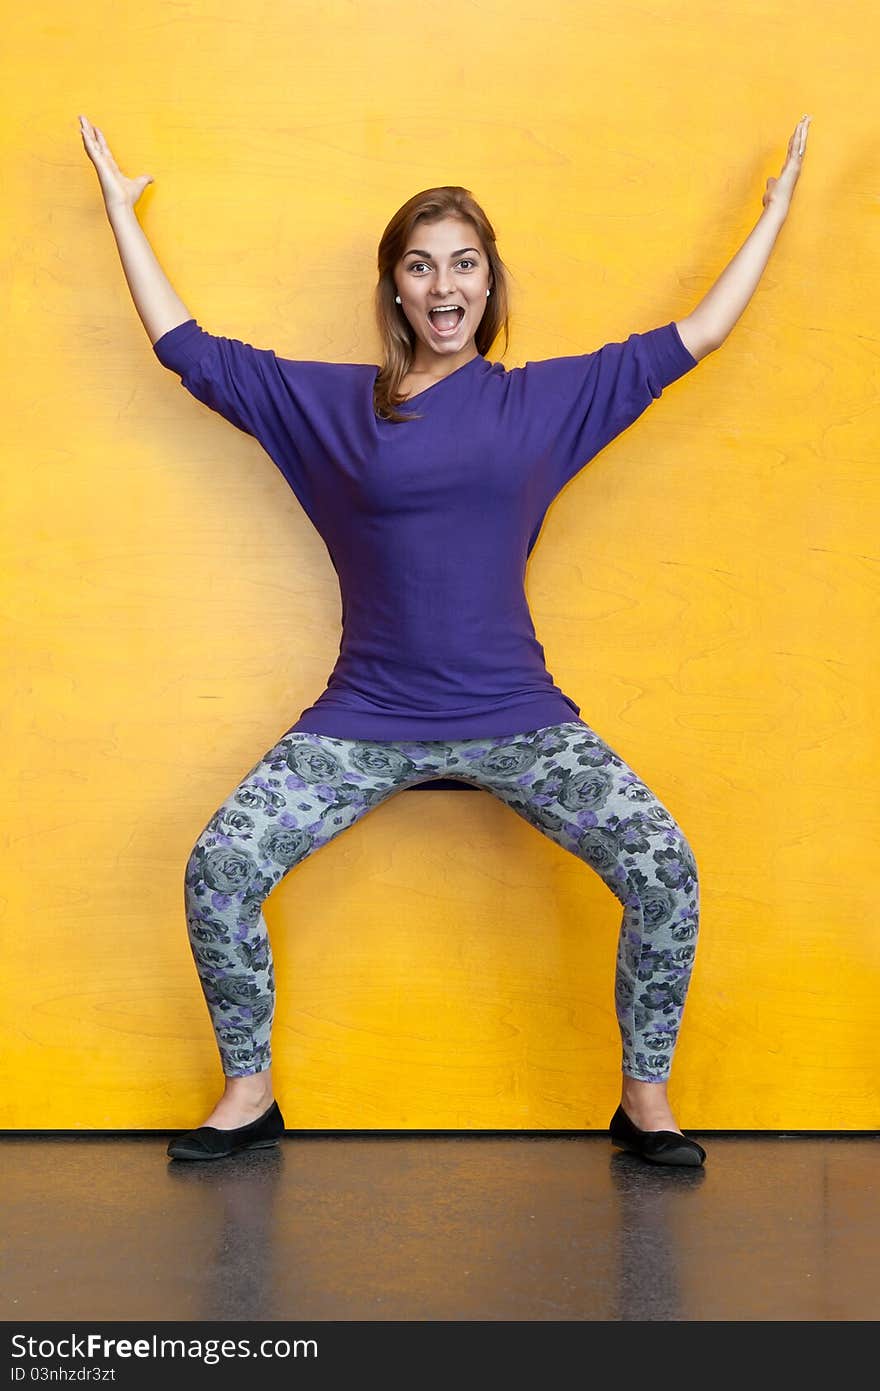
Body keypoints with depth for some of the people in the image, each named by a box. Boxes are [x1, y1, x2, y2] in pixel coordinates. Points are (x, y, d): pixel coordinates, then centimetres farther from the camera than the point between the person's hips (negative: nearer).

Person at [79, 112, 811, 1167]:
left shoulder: (548, 397, 7)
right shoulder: (329, 402, 6)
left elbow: (692, 339, 13)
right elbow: (185, 348, 12)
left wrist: (777, 206, 17)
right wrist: (122, 212, 18)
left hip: (516, 718, 0)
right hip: (365, 720, 0)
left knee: (665, 869, -17)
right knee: (216, 869, -15)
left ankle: (646, 1098, 5)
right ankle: (248, 1093, 8)